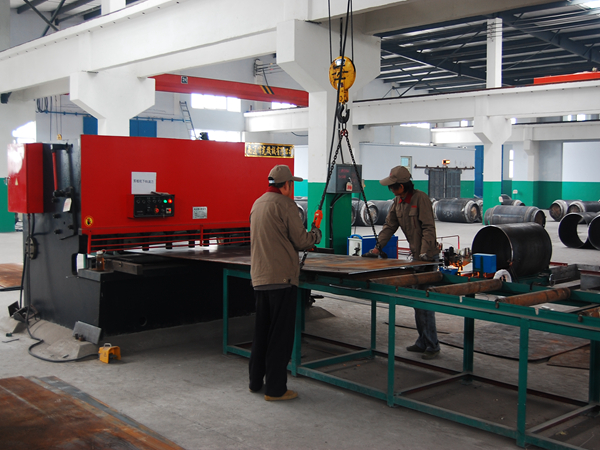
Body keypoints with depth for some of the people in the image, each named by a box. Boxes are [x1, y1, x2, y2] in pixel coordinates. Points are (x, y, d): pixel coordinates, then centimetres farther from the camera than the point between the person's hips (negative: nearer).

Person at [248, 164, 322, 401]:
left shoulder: (258, 203, 16)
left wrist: (306, 236, 24)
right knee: (280, 334, -2)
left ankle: (256, 381, 27)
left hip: (259, 277, 8)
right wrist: (316, 234, 10)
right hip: (281, 277, -8)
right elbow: (301, 240, -11)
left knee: (261, 330, 18)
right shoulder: (285, 204, -10)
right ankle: (275, 388, 3)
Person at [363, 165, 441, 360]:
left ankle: (432, 346, -3)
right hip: (415, 255, 9)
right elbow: (390, 225, 12)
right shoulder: (398, 200, 8)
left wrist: (424, 252, -26)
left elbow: (428, 228, -20)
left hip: (428, 256, -9)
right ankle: (423, 342, 21)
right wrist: (378, 247, 4)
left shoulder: (421, 199, -17)